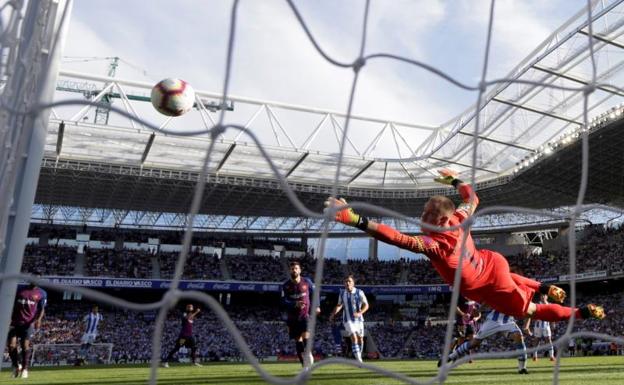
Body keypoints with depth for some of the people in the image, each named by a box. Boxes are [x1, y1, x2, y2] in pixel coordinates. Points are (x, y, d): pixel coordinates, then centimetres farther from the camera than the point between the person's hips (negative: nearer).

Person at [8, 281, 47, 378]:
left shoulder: (41, 293, 6)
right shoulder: (20, 290, 12)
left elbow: (41, 309, 2)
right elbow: (13, 306, 17)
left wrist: (38, 319, -15)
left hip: (29, 323, -2)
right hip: (15, 322, 2)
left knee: (25, 345, -8)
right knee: (11, 345, -5)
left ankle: (24, 369, 7)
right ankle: (16, 366, 17)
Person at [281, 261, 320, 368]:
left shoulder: (307, 282, -3)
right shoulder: (286, 285, -4)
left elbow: (313, 294, 13)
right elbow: (283, 301, -10)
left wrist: (315, 306, 3)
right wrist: (295, 304, -26)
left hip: (305, 314, -1)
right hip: (292, 317, 1)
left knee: (306, 336, -23)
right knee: (298, 340, 4)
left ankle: (308, 353, -2)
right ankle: (305, 364, 13)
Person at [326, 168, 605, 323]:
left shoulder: (436, 244, -39)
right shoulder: (460, 220, -18)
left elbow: (399, 239, -53)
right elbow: (472, 198, 3)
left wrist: (355, 220, -62)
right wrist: (454, 180, 18)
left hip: (490, 289, -6)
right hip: (493, 264, 6)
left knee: (532, 310, 18)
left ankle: (583, 313, 29)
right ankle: (544, 289, 50)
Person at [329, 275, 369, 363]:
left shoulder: (359, 292, -7)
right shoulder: (342, 293, 1)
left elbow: (366, 305, -7)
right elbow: (339, 305, 16)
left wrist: (359, 313, -24)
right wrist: (333, 314, 2)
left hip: (358, 319, 0)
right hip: (348, 320, 0)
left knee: (360, 339, 8)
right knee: (354, 338, -16)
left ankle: (359, 357, 31)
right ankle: (359, 360, -19)